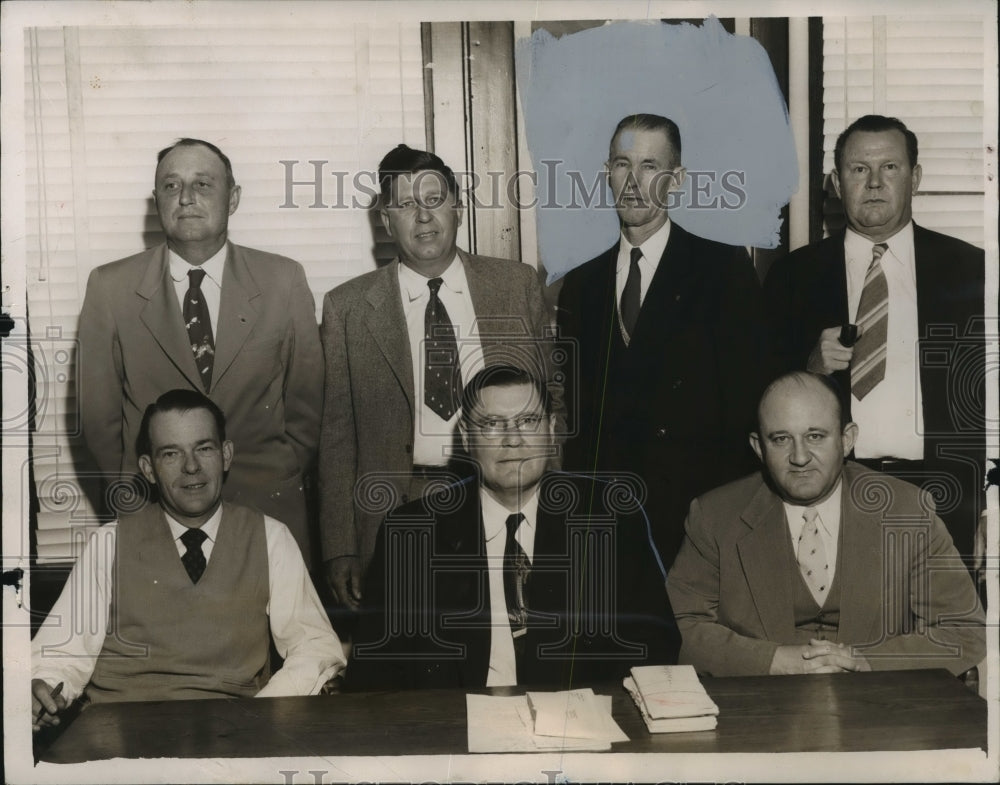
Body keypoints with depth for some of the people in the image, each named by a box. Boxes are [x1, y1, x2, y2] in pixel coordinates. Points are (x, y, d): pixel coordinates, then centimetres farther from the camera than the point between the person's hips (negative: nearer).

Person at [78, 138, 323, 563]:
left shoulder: (284, 281, 0)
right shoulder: (110, 287, -1)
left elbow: (306, 399, 5)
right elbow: (99, 412, 4)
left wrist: (282, 482, 2)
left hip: (268, 511, 1)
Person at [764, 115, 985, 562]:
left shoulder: (969, 270, 7)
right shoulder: (792, 275, 7)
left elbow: (986, 391, 5)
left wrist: (988, 506, -2)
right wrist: (809, 367, -12)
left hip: (938, 493, 0)